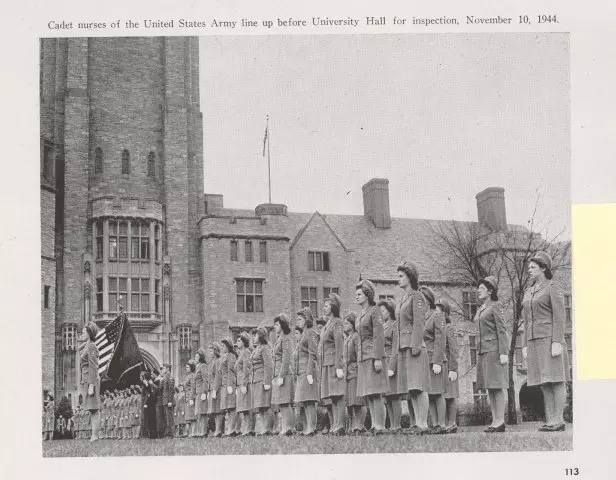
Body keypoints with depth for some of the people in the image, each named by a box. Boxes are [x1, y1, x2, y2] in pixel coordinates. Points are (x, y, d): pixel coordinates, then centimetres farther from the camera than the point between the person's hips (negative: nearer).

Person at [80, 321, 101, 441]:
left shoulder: (91, 347, -13)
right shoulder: (87, 346, 16)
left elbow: (94, 367, -17)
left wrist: (91, 385, -19)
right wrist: (83, 382, 24)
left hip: (91, 381, -10)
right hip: (86, 380, 10)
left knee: (94, 409, -8)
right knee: (91, 410, 10)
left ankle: (95, 436, -7)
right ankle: (94, 435, 12)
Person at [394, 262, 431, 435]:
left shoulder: (417, 296, -3)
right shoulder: (402, 299, 20)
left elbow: (419, 322, -12)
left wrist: (416, 345, -20)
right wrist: (396, 352, 19)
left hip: (414, 345, -9)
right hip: (403, 347, 9)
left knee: (418, 387, -11)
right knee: (411, 389, 6)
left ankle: (423, 424, -12)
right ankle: (418, 423, 7)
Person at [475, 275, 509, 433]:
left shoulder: (495, 306, -4)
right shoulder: (480, 310, 19)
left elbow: (502, 330, -10)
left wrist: (503, 353, -16)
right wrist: (478, 352, 18)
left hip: (494, 349, -8)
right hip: (483, 350, 8)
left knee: (496, 386, -9)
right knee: (489, 387, 5)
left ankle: (500, 421, -8)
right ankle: (495, 420, 6)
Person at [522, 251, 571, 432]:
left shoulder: (553, 288, -3)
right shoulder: (528, 293, 18)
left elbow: (559, 317, -10)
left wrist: (557, 343, -18)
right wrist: (525, 346, 13)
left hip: (550, 340, -7)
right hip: (535, 341, 7)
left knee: (556, 380, -8)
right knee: (544, 383, 4)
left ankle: (559, 420, -7)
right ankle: (550, 420, 4)